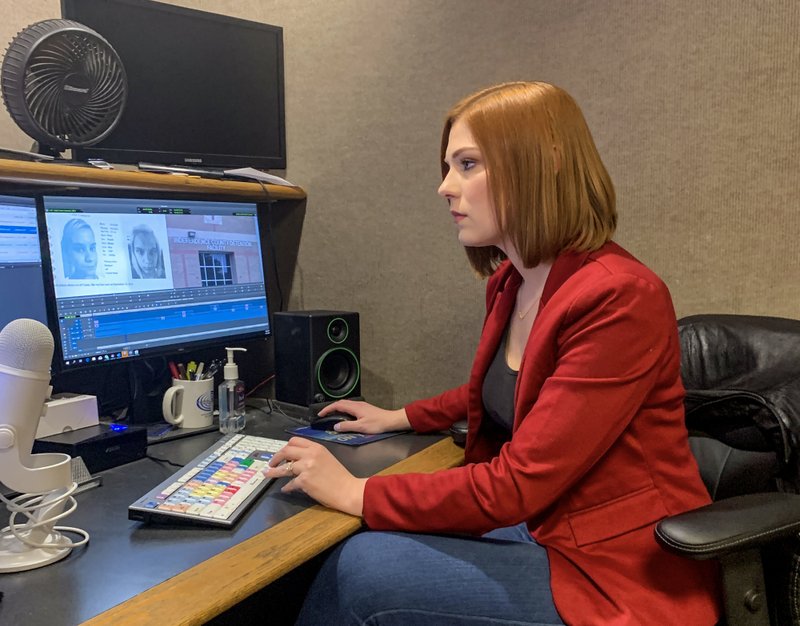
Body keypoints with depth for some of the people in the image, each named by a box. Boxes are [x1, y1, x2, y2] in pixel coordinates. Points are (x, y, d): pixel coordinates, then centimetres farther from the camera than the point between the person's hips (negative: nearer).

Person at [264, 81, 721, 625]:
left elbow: (520, 483, -25)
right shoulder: (510, 282, 2)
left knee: (367, 569, -16)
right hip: (541, 526, 7)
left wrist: (358, 494, -19)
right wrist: (401, 417, 19)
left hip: (619, 575, -7)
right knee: (362, 555, -8)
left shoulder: (619, 299, -24)